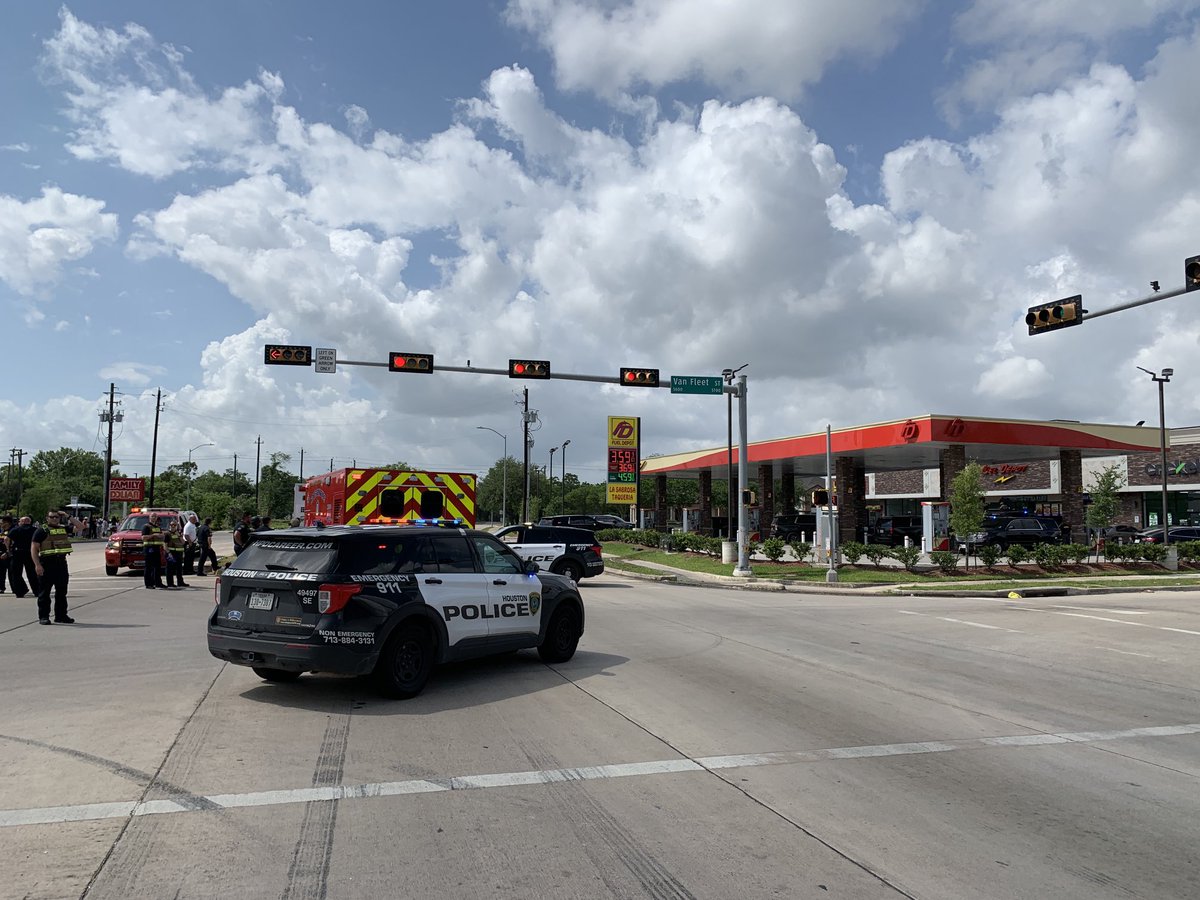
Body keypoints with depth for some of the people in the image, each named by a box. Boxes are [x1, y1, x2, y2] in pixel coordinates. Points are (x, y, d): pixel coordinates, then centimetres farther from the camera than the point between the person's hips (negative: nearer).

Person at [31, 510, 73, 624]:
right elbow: (34, 548, -8)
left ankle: (61, 616, 17)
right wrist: (37, 565, -17)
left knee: (61, 591, 10)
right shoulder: (42, 531, -3)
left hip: (61, 562, 5)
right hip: (47, 564, -5)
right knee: (44, 592, 1)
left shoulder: (64, 529, 12)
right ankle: (43, 616, 7)